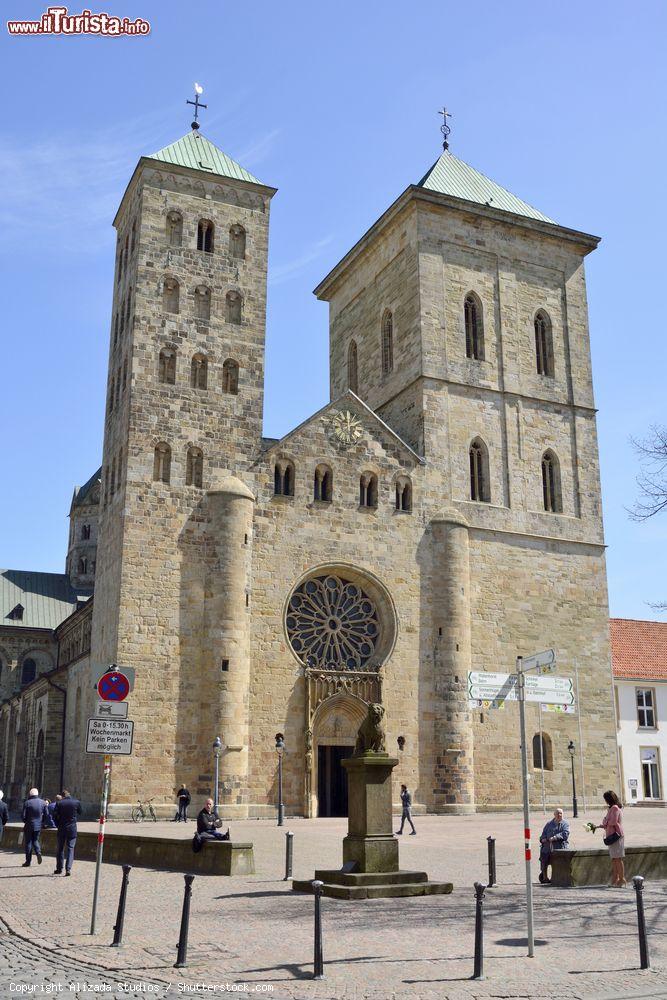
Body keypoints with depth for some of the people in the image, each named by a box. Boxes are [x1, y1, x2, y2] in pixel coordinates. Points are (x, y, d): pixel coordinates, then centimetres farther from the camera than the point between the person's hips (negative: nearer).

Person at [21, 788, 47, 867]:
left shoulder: (27, 803, -11)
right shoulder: (43, 802, 0)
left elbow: (23, 816, -10)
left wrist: (26, 821, 10)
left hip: (29, 825, -3)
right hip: (39, 825, 3)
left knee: (28, 842, 7)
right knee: (35, 840, 19)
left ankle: (28, 861, 9)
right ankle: (38, 852, -7)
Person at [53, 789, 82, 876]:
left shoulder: (59, 803, -7)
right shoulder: (76, 802, -5)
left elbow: (54, 816, -5)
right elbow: (79, 813, 12)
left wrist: (58, 825, 9)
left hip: (61, 829, 0)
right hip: (72, 829, 0)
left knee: (60, 848, 14)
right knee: (71, 848, 3)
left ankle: (59, 868, 21)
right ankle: (68, 869, -7)